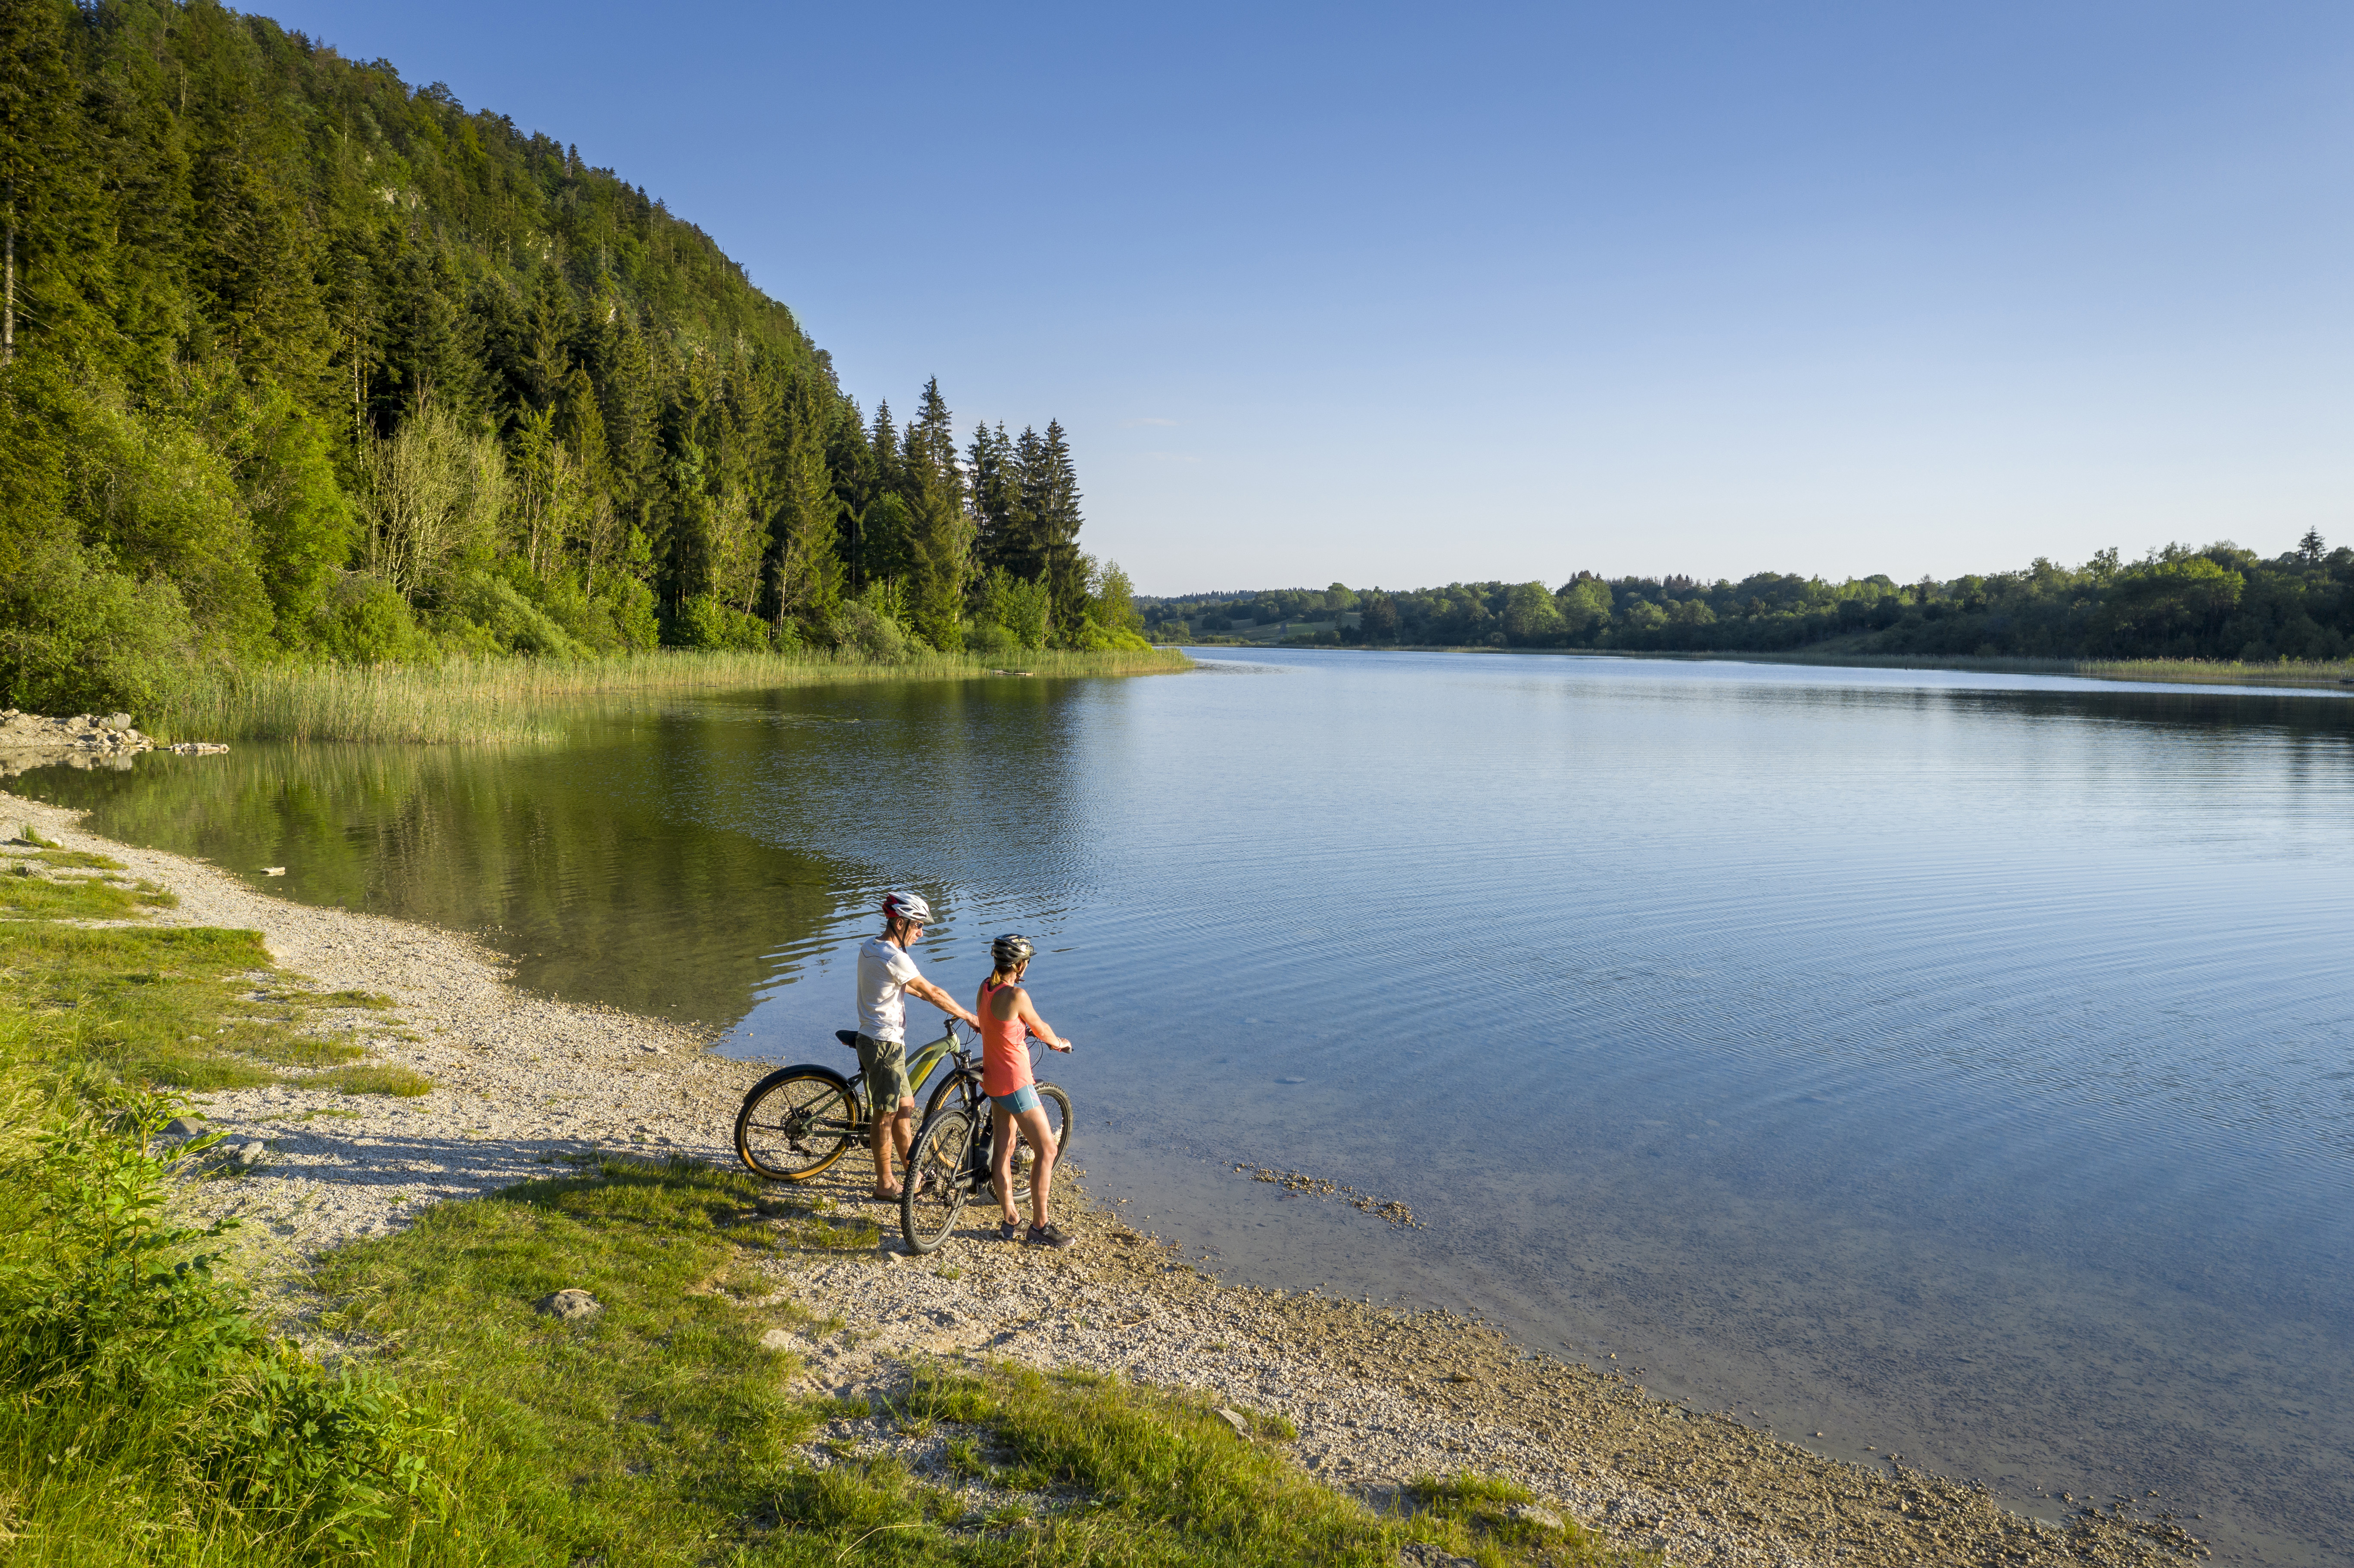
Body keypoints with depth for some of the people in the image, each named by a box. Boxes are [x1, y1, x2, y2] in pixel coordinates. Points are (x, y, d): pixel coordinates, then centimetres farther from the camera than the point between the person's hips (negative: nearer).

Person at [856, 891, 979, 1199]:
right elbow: (933, 993, -17)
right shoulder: (894, 957, -22)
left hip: (871, 1039, 10)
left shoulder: (870, 949, 9)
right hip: (885, 1045, -10)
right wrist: (968, 1017, -7)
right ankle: (885, 1184, 15)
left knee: (905, 1107, 18)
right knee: (886, 1116, 3)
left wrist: (948, 1005, 24)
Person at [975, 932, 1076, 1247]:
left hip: (993, 1078, 9)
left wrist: (1025, 1030, 34)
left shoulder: (985, 988, 2)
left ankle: (1009, 1222, 24)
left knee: (1003, 1151, 15)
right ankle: (1040, 1226, 6)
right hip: (1015, 1084, -9)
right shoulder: (1015, 995, -23)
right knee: (1046, 1151, 1)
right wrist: (1058, 1042, 14)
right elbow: (1041, 1029, -7)